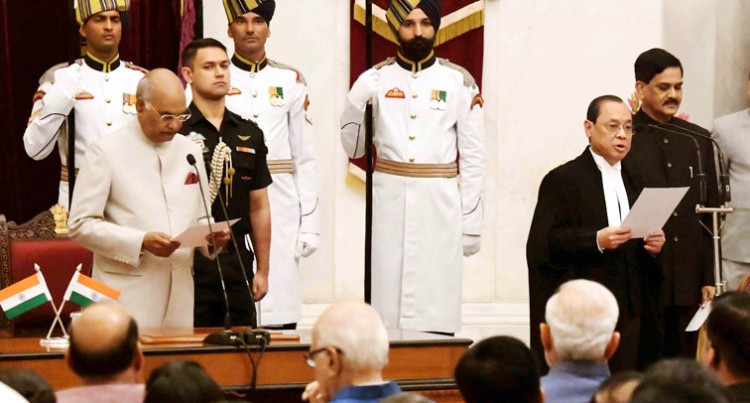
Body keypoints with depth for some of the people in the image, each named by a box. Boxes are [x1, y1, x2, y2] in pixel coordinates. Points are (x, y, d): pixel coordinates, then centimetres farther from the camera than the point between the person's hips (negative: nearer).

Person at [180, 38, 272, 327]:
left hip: (237, 260, 5)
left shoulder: (249, 134, 13)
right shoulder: (175, 132, -4)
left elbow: (259, 206, 15)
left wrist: (263, 271, 12)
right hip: (191, 264, -5)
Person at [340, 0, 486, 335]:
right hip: (389, 204, 1)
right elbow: (352, 145, 10)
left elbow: (473, 157, 4)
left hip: (439, 205, -1)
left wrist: (471, 222, 0)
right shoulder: (374, 80, 5)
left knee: (437, 307, -3)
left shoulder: (459, 82, 4)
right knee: (388, 298, -1)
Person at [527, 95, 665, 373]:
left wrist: (654, 245, -2)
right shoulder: (562, 180, 0)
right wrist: (596, 240, -21)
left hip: (631, 314, 6)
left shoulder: (635, 182, 19)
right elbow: (541, 244, -10)